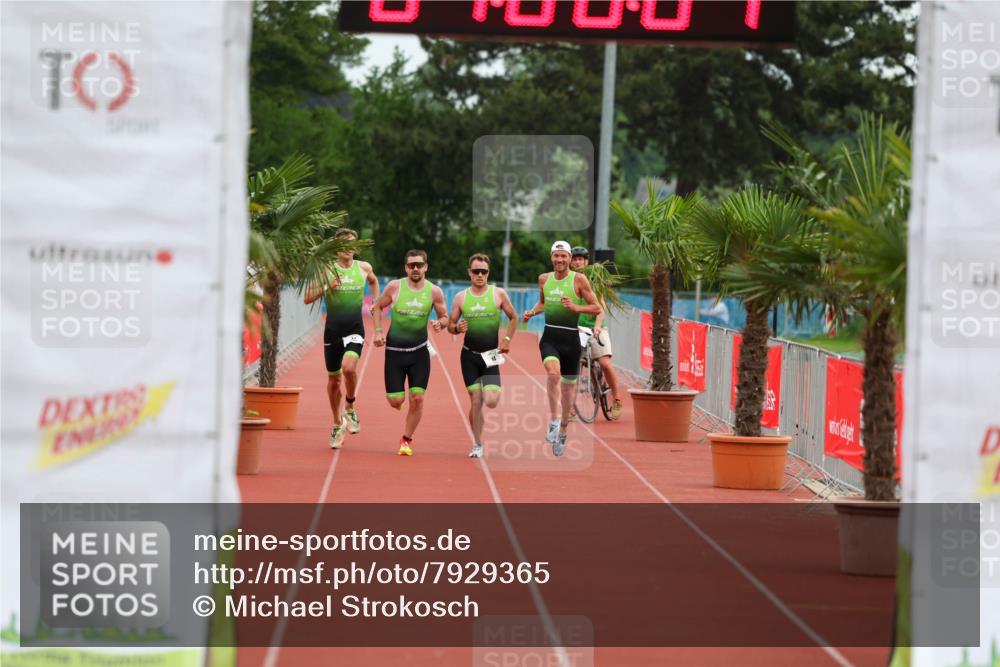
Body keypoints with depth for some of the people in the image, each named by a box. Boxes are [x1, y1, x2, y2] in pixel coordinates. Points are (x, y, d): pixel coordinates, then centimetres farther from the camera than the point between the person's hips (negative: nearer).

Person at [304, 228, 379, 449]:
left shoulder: (363, 268, 5)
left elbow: (373, 281, 29)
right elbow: (308, 298, -4)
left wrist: (375, 302, 16)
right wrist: (327, 286, -18)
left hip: (355, 330, 0)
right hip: (333, 330, 0)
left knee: (349, 367, -26)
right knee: (334, 378, 9)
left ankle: (350, 408, 0)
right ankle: (337, 424, 28)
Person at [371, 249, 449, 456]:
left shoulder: (434, 291, -3)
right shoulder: (395, 287, -5)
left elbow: (445, 317, 6)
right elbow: (377, 307, 8)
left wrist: (440, 323, -17)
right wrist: (378, 331, -5)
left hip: (419, 352, 1)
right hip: (394, 351, 0)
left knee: (417, 398, -7)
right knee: (395, 401, -3)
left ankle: (407, 440, 11)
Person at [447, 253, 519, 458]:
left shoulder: (498, 294, 0)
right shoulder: (461, 297, 2)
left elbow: (513, 318, 11)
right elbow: (450, 325, 7)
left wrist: (507, 340, 1)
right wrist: (457, 328, -15)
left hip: (490, 356, -1)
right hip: (469, 355, 1)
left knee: (491, 401, -13)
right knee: (475, 401, -4)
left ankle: (491, 392, 25)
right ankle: (478, 445, 9)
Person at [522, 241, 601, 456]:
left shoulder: (579, 279, -3)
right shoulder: (544, 279, 8)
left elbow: (596, 308, -2)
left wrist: (575, 307, -18)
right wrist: (532, 312, 6)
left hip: (570, 338, -1)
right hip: (550, 336, 1)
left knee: (568, 385, 8)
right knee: (553, 372, -28)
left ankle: (562, 431, 25)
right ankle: (554, 421, -22)